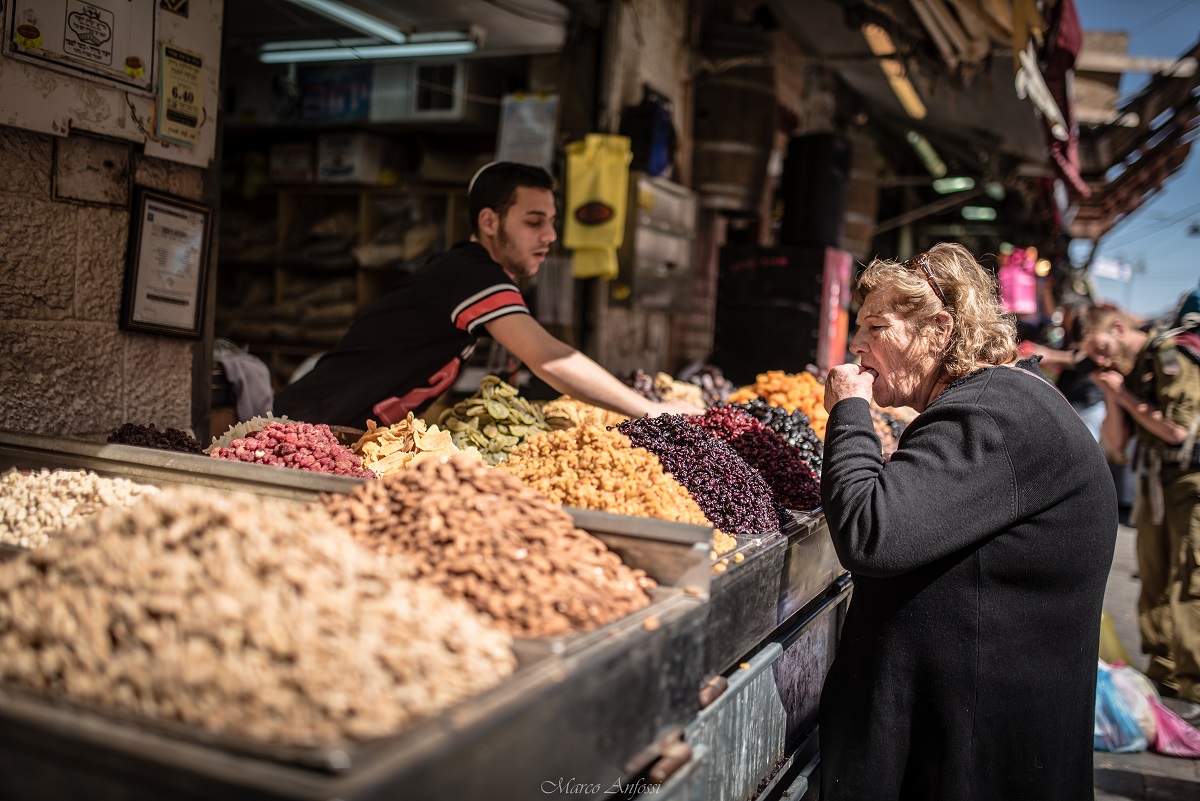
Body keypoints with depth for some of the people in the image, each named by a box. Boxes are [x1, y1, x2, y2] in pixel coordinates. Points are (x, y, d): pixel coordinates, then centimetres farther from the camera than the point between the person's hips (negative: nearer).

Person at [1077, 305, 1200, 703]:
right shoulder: (1129, 370, 11)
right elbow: (1116, 441, 9)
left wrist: (1124, 394, -13)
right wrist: (1111, 395, -3)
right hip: (1155, 483, 8)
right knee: (1154, 584, 10)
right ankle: (1162, 672, 21)